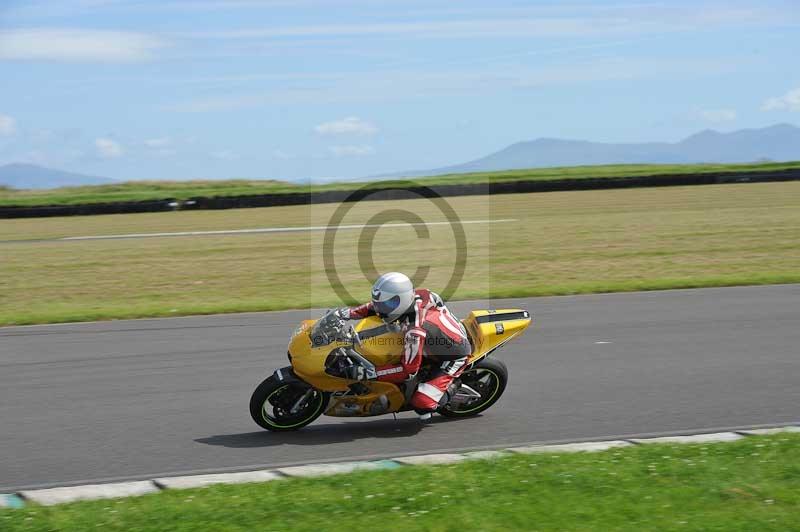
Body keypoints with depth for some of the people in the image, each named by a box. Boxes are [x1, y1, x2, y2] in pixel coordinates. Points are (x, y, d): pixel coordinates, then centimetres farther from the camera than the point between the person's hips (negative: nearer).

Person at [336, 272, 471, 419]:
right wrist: (352, 312, -10)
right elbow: (375, 306, 3)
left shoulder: (414, 331, -39)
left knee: (421, 403, -21)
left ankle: (447, 396, 9)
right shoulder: (415, 296, -15)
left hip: (453, 357, -9)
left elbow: (409, 370, -31)